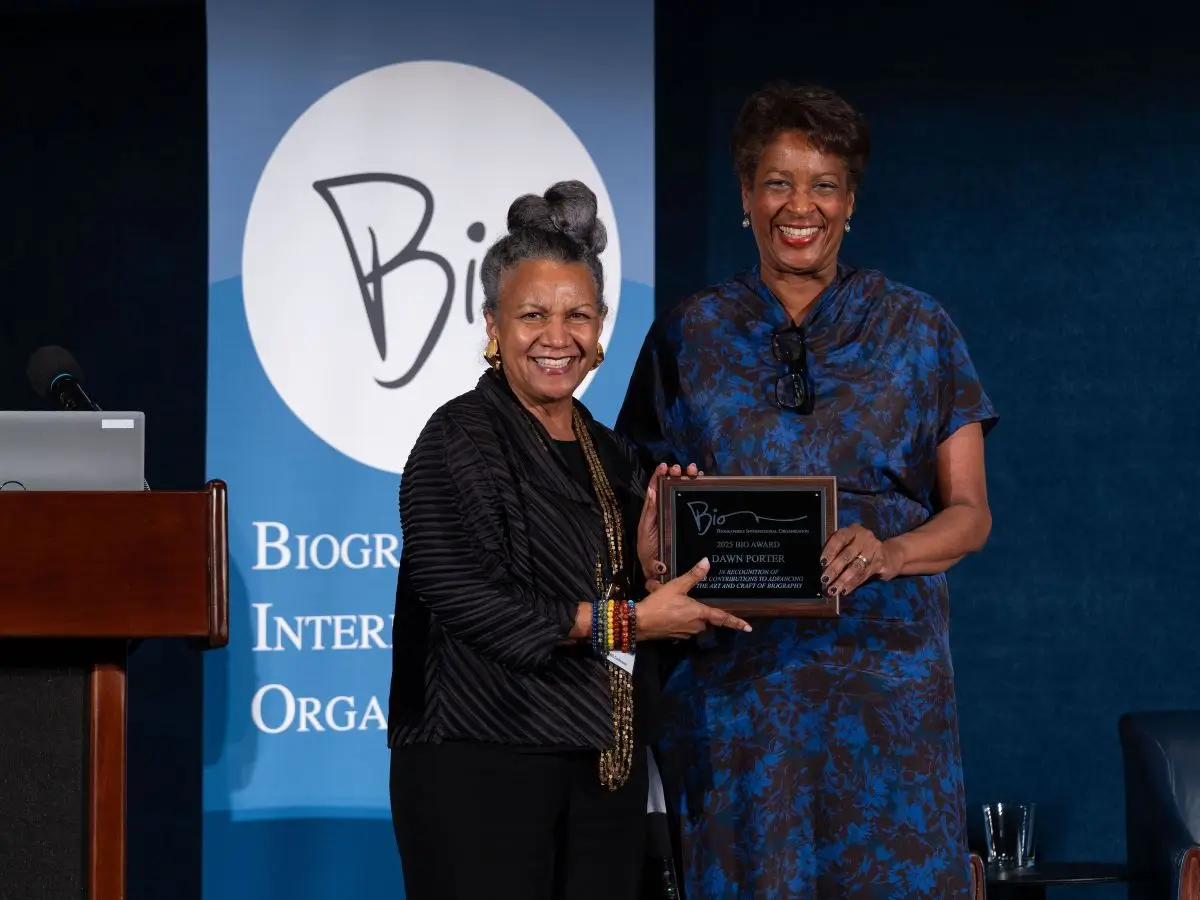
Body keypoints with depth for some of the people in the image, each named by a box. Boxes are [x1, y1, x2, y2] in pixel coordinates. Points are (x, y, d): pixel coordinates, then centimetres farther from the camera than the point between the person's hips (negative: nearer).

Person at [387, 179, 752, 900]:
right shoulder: (460, 441, -6)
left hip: (607, 771, 6)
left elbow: (637, 598, 15)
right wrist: (627, 620, -14)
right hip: (484, 768, -6)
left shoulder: (612, 457, 15)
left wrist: (650, 551, -5)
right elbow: (466, 600, -17)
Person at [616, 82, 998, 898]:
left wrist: (886, 552, -16)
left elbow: (970, 514, 4)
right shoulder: (689, 336, 9)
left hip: (883, 672, -1)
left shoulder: (915, 330, 5)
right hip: (734, 672, 1)